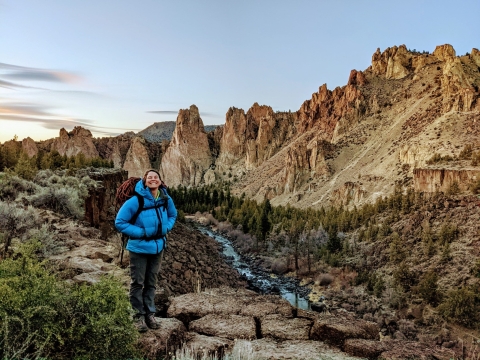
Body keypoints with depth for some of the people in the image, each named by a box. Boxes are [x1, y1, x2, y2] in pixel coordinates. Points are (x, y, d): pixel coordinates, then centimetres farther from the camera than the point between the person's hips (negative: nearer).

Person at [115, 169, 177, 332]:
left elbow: (173, 215, 17)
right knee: (138, 283, 6)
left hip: (157, 247, 5)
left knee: (151, 283, 16)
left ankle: (150, 314, 29)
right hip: (139, 248, -5)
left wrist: (166, 227, -2)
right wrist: (139, 232, -18)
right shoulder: (136, 201, -18)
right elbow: (120, 222, -13)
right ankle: (139, 316, 19)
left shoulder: (166, 199, -3)